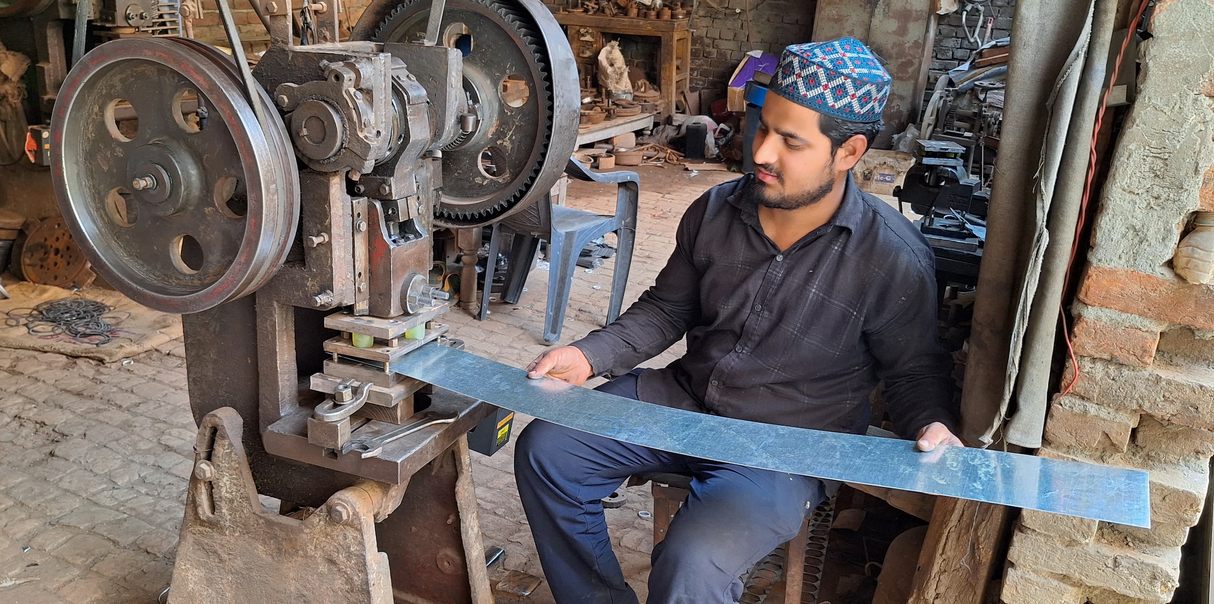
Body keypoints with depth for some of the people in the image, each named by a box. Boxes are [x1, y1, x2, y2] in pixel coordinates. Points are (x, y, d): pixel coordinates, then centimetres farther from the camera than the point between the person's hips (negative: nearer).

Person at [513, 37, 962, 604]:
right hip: (683, 397, 5)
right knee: (544, 450, -5)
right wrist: (589, 355, -3)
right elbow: (666, 308, 10)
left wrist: (931, 425, -22)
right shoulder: (715, 211, -3)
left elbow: (915, 368, 0)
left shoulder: (894, 258, -15)